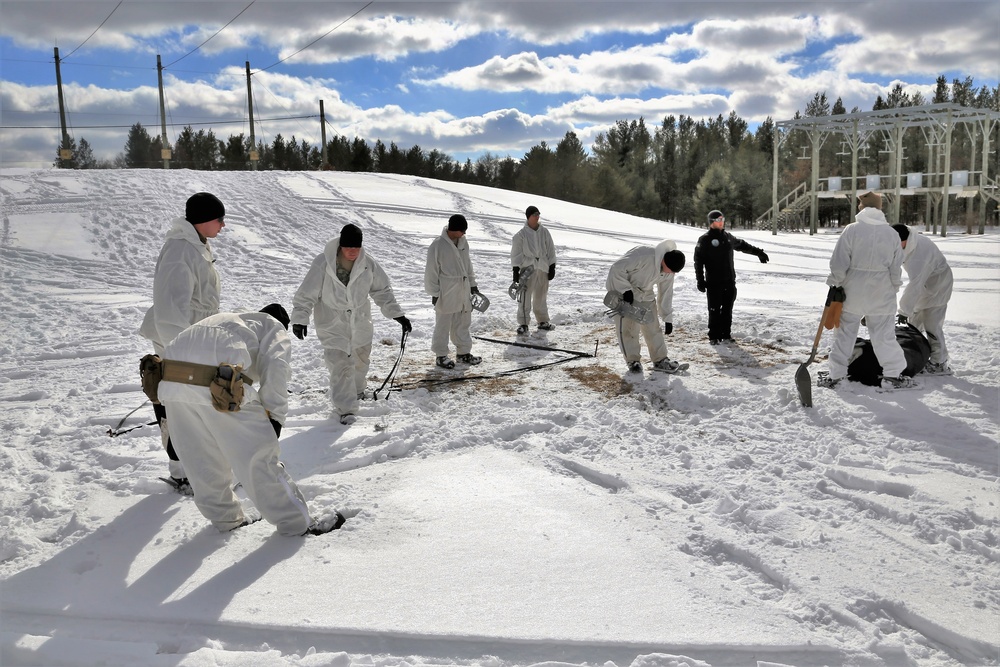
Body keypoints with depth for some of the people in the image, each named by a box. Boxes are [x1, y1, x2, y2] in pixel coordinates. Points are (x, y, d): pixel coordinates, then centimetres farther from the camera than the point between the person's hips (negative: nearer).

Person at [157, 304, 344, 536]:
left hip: (171, 381, 6)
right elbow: (275, 366, 0)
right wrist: (275, 415, 2)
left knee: (202, 457, 21)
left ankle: (225, 516, 35)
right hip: (218, 385, -6)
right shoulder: (274, 326, 21)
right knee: (258, 456, 4)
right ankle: (297, 523, 13)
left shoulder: (225, 319, 39)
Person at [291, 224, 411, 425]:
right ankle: (345, 409, 0)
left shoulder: (368, 263, -10)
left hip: (360, 322, 4)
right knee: (340, 365, -11)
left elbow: (382, 290, 2)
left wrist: (397, 314, -1)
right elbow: (307, 293, -13)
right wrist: (300, 318, -19)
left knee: (361, 361, 20)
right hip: (333, 325, -4)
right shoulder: (323, 263, -20)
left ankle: (357, 391, 49)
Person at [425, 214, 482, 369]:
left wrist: (472, 283, 18)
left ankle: (463, 352, 27)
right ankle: (441, 355, 17)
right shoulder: (438, 245, -16)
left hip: (463, 291, 7)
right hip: (446, 294, -7)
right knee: (443, 324, 5)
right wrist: (434, 293, -10)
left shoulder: (463, 242, 5)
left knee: (463, 323, 14)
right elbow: (432, 272, -11)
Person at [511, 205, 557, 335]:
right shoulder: (521, 234, -3)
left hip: (543, 268, 4)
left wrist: (552, 267, 7)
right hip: (527, 268, -3)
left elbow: (550, 251, 11)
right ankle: (523, 323, -2)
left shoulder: (544, 232, 6)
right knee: (525, 297, -7)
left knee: (541, 297, 13)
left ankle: (543, 321, 25)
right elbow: (516, 254, -1)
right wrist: (516, 270, -5)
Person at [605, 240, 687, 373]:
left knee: (653, 327, 4)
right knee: (627, 327, -8)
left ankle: (660, 360, 14)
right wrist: (626, 290, -28)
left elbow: (666, 295, 4)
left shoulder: (668, 273, -8)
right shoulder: (643, 255, -33)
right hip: (621, 291, -6)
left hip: (644, 295, 7)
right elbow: (617, 269, -30)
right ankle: (632, 361, 5)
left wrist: (668, 319, 4)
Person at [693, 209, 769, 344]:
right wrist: (700, 281, -14)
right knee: (714, 310, -3)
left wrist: (758, 252, 33)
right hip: (713, 283, -6)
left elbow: (742, 245, 29)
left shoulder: (728, 236, 12)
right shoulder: (705, 239, -6)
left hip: (729, 281, 6)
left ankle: (726, 334, 18)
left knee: (727, 309, 9)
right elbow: (698, 261, -8)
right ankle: (714, 336, 4)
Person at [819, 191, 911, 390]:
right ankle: (893, 375, 13)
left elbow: (838, 264, -13)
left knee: (844, 333, 8)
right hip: (881, 295, 2)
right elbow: (896, 268, 3)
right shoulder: (892, 233, -1)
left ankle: (835, 375, 11)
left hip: (853, 292, -2)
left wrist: (835, 284, 1)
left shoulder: (851, 230, -12)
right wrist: (894, 288, 17)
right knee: (885, 335, 11)